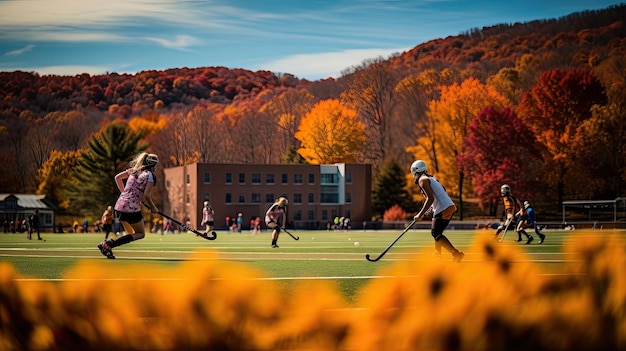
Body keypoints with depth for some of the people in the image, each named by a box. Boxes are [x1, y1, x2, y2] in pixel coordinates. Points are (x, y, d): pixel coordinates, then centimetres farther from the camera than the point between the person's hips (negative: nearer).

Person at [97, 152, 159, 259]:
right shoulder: (151, 176, -5)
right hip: (132, 209, -8)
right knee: (140, 234, 7)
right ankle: (109, 244, -12)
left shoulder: (134, 170, 15)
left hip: (119, 206, 8)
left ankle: (107, 243, 0)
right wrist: (153, 208, 2)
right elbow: (146, 195, -13)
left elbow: (117, 177, 18)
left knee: (130, 233, 23)